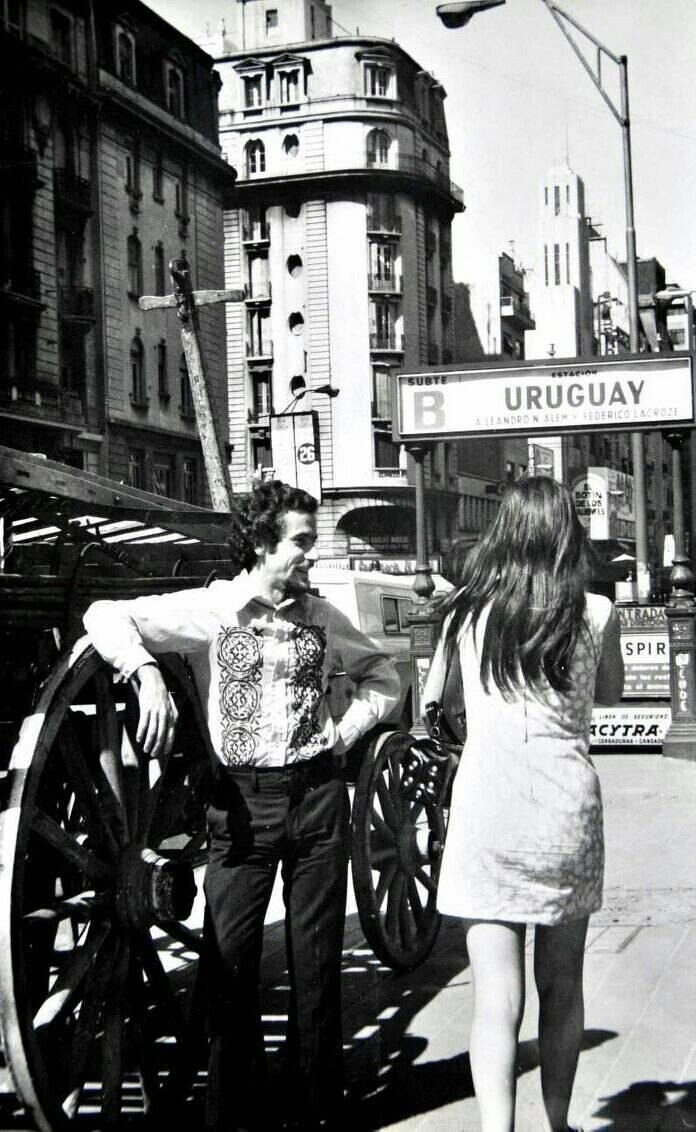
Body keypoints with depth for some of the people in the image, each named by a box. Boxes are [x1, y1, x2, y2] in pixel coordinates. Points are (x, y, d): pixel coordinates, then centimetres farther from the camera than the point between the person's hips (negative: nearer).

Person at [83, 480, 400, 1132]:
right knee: (231, 959, -3)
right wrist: (147, 673, -23)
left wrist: (349, 730, 7)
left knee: (317, 961, 8)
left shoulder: (322, 617, 8)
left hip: (317, 795, 3)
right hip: (242, 799, -2)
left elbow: (383, 675, 22)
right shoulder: (209, 609, -1)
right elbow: (106, 616, -6)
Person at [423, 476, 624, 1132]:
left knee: (496, 998, -2)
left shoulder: (467, 607, 0)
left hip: (485, 807, -1)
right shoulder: (595, 612, -1)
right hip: (568, 806, 1)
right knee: (561, 987, 18)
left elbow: (428, 703, 11)